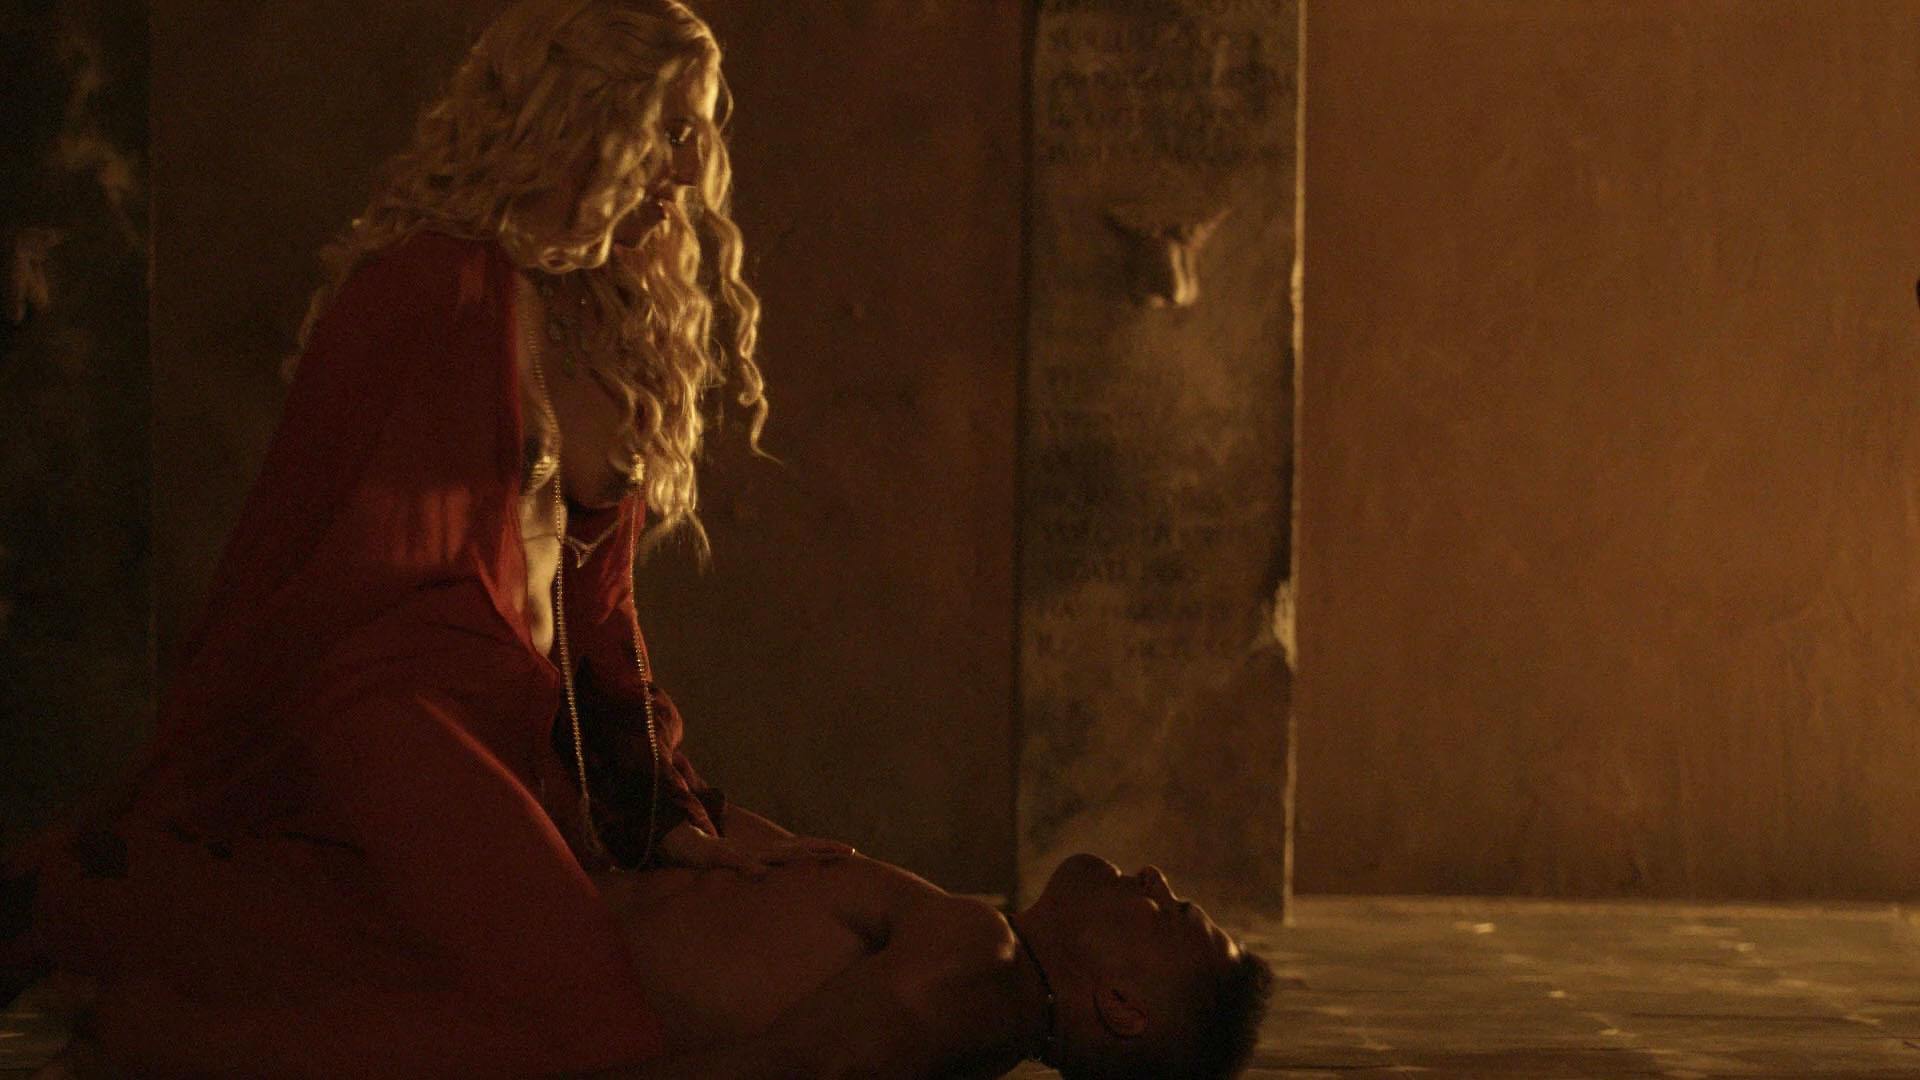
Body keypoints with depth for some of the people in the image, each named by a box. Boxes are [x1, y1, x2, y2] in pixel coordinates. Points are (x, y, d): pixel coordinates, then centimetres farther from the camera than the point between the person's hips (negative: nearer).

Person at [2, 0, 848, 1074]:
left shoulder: (616, 329, 19)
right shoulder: (433, 286, -6)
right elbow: (301, 536, -6)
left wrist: (673, 806, 15)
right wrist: (168, 813, -4)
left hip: (524, 735, 9)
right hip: (394, 704, -9)